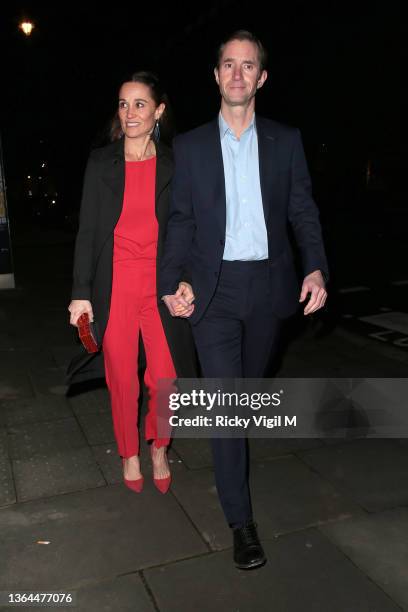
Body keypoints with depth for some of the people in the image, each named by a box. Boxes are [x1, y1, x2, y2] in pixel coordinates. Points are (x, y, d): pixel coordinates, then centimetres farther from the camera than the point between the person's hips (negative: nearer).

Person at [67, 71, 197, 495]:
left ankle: (158, 449, 29)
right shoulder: (101, 162, 4)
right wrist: (81, 293, -2)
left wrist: (187, 280, -7)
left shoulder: (174, 166, 5)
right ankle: (129, 455, 32)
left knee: (165, 379, -1)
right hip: (115, 288, 0)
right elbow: (87, 232, 3)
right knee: (122, 380, 8)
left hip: (161, 286, 0)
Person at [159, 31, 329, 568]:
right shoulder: (190, 146, 6)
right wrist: (170, 283, -3)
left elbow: (303, 210, 5)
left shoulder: (286, 141, 7)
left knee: (250, 388, 16)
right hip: (215, 288, -1)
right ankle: (241, 521, 6)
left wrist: (316, 267, -10)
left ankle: (232, 455, 46)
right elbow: (180, 220, 6)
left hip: (269, 285, 2)